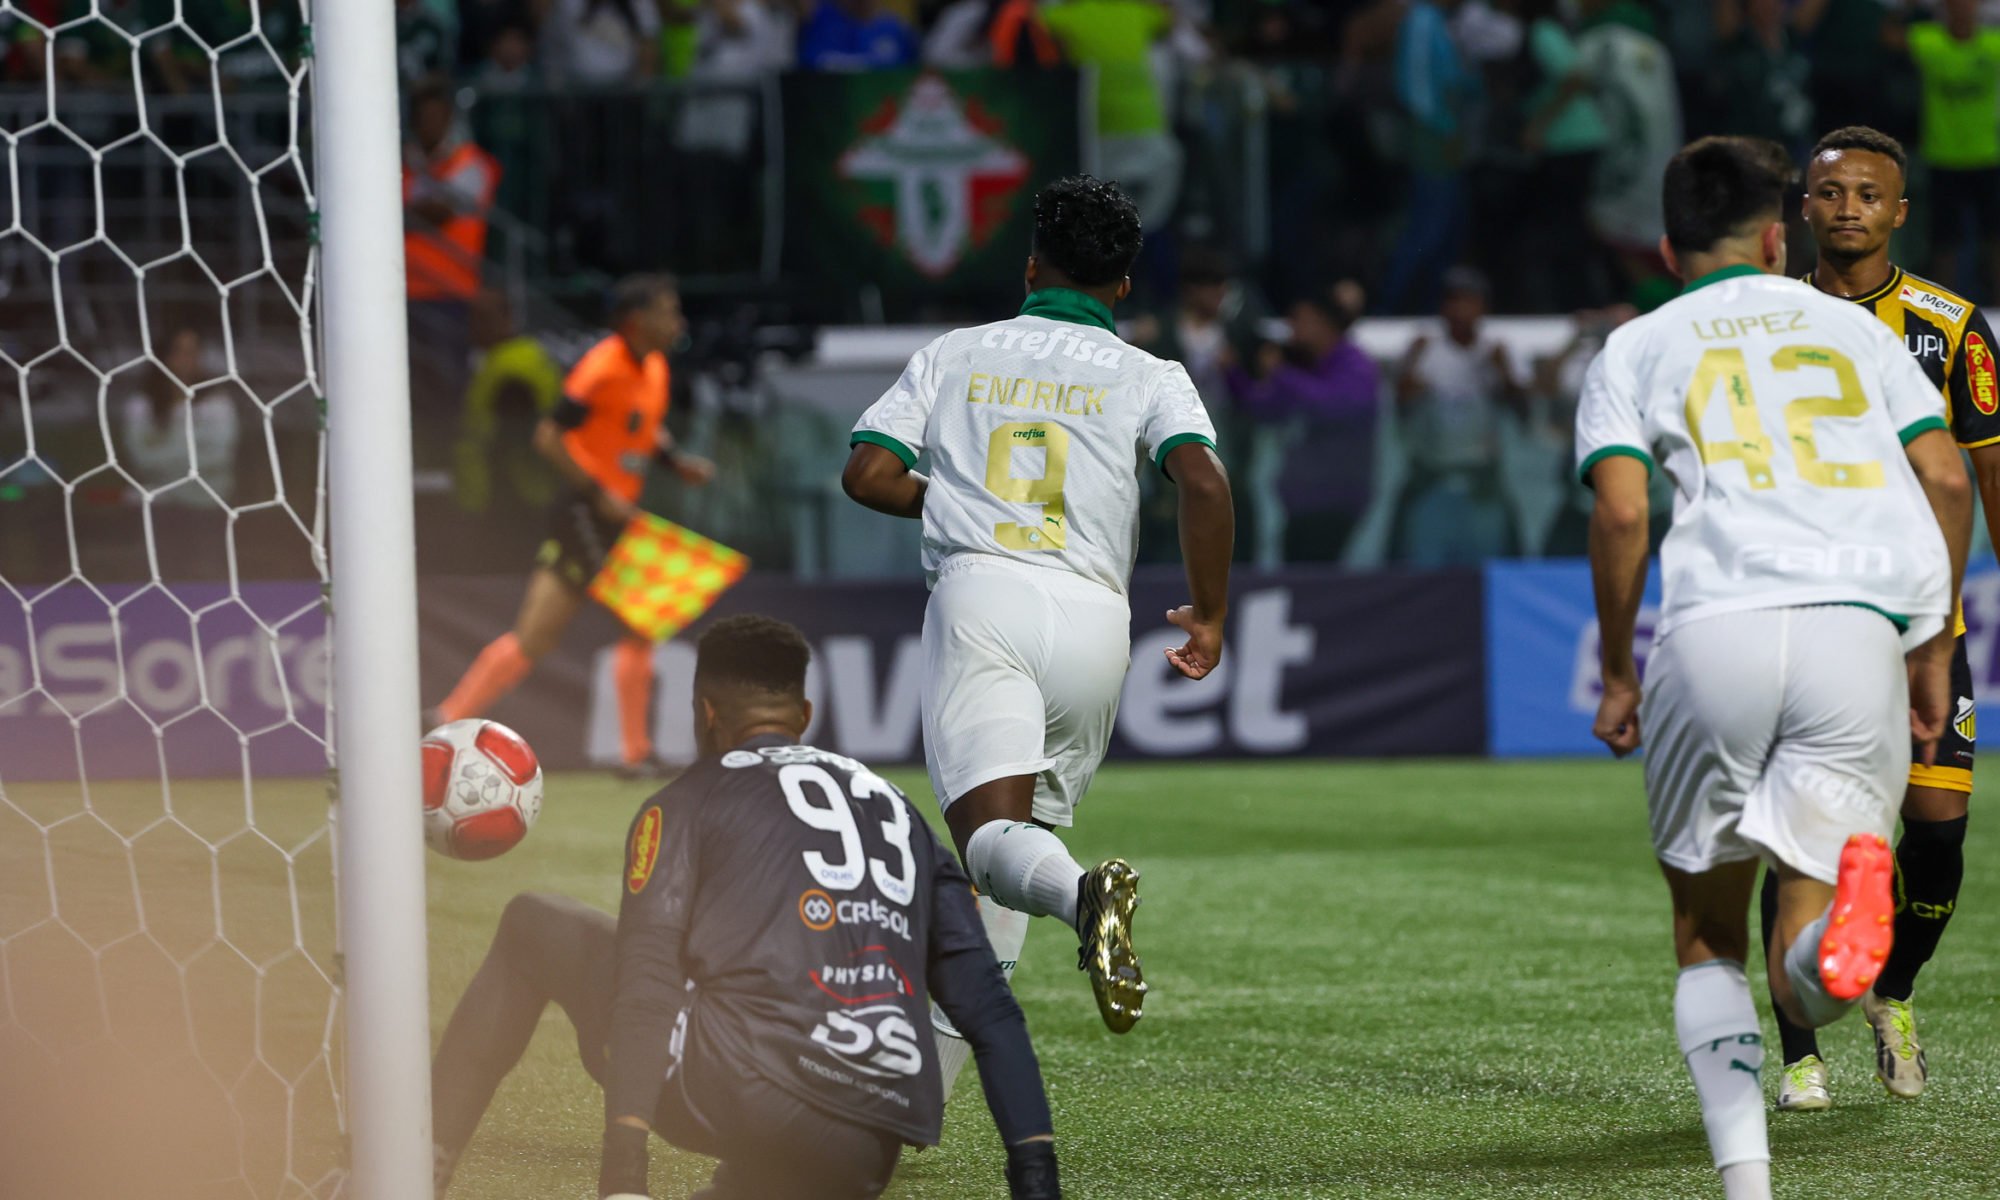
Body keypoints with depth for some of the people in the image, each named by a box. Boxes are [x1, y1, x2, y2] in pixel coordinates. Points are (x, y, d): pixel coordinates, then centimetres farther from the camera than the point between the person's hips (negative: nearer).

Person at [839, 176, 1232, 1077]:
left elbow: (867, 474, 9)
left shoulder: (955, 355, 17)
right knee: (1027, 830, 15)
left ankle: (1078, 892, -51)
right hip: (1092, 614, 1)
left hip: (981, 597, -1)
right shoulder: (1146, 376, 13)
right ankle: (930, 1082, 14)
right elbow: (1203, 480, -5)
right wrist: (1209, 613, 6)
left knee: (991, 835, -15)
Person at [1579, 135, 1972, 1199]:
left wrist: (1617, 672, 12)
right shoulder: (1854, 326, 24)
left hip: (1714, 632, -1)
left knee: (1707, 939, 18)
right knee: (1807, 986, -2)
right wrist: (1935, 646, 22)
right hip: (1859, 628, 1)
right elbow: (1947, 482, 14)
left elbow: (1622, 511, 3)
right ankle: (1848, 891, -39)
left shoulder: (1636, 350, 18)